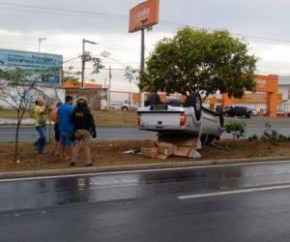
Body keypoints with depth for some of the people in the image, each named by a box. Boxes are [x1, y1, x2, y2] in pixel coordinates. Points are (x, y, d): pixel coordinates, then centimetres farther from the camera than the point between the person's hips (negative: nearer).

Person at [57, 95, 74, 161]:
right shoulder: (71, 108, -16)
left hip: (61, 128, 7)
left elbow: (58, 117, 15)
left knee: (62, 143, 16)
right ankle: (67, 156, 2)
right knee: (68, 143, 0)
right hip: (69, 128, -7)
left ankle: (62, 155, 26)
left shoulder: (60, 107, 8)